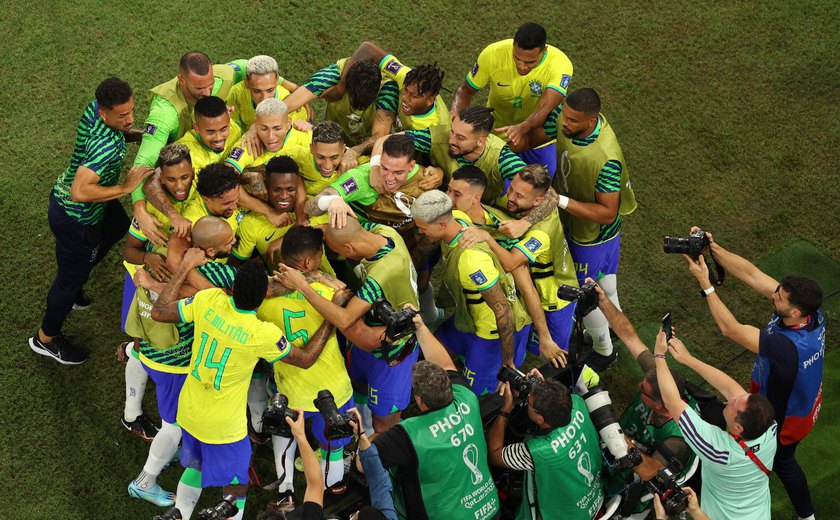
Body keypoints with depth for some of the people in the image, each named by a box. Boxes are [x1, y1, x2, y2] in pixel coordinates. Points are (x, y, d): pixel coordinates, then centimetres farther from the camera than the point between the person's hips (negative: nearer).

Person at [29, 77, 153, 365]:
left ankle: (72, 287, 51)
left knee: (117, 227, 35)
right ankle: (46, 338, 38)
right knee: (71, 278, 13)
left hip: (63, 193, 9)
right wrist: (126, 187, -40)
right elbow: (80, 192, -47)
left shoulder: (95, 106, -14)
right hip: (75, 218, -9)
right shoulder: (107, 146, -40)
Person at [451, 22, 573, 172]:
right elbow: (465, 91, -9)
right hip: (498, 133, 1)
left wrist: (522, 129, -62)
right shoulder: (492, 54, -22)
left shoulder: (560, 64, -28)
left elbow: (545, 108, -41)